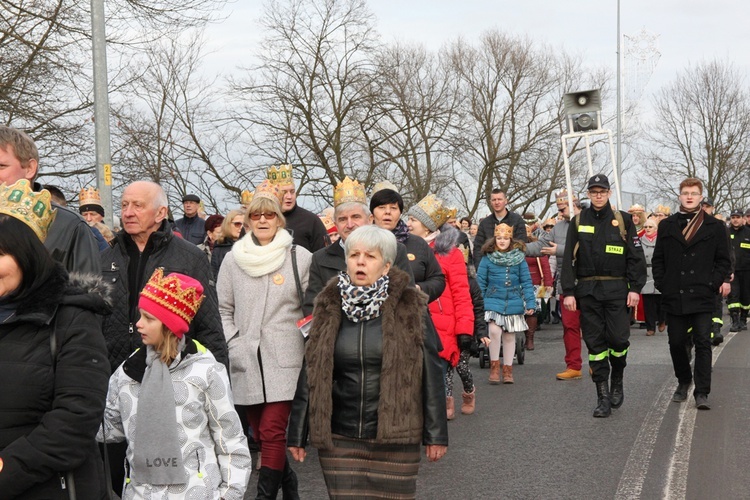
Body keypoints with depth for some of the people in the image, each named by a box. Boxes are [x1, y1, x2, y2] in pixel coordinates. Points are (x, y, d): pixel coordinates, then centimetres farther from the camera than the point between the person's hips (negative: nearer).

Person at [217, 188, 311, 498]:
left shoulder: (300, 257, -1)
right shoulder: (233, 259, 8)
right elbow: (223, 309, 12)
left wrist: (309, 348, -5)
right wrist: (233, 345, 0)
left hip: (284, 362, -4)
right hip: (246, 363, 4)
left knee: (272, 433, -10)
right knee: (260, 434, 12)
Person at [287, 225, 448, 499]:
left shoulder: (409, 308, -3)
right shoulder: (330, 307, 4)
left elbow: (430, 372, -2)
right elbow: (311, 373, 8)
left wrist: (435, 434, -2)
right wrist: (297, 434, 9)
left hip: (395, 437, -2)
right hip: (338, 440, 2)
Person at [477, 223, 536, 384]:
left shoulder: (519, 257, 0)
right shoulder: (488, 258, -2)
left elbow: (526, 282, 0)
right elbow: (480, 282, 0)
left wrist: (531, 302, -6)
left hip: (513, 303, 2)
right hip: (493, 302, -1)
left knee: (509, 336, 9)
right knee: (495, 330, -19)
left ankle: (508, 369, 22)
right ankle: (494, 365, -1)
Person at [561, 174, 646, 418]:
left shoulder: (622, 220, 4)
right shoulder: (578, 222, 8)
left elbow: (636, 256, 3)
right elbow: (569, 258, 6)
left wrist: (635, 288, -5)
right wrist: (568, 292, -1)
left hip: (617, 289, -1)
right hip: (588, 291, 1)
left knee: (618, 339, -7)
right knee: (595, 342, 1)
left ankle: (617, 381, 22)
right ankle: (603, 397, 8)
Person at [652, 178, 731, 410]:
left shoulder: (715, 227, 5)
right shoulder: (667, 226, 10)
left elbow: (723, 261, 6)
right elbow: (658, 259, 11)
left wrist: (714, 284, -5)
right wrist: (661, 284, 2)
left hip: (702, 296, -2)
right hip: (674, 296, 2)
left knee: (703, 343, -4)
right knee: (676, 342, 9)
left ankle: (702, 392, -1)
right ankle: (683, 382, 29)